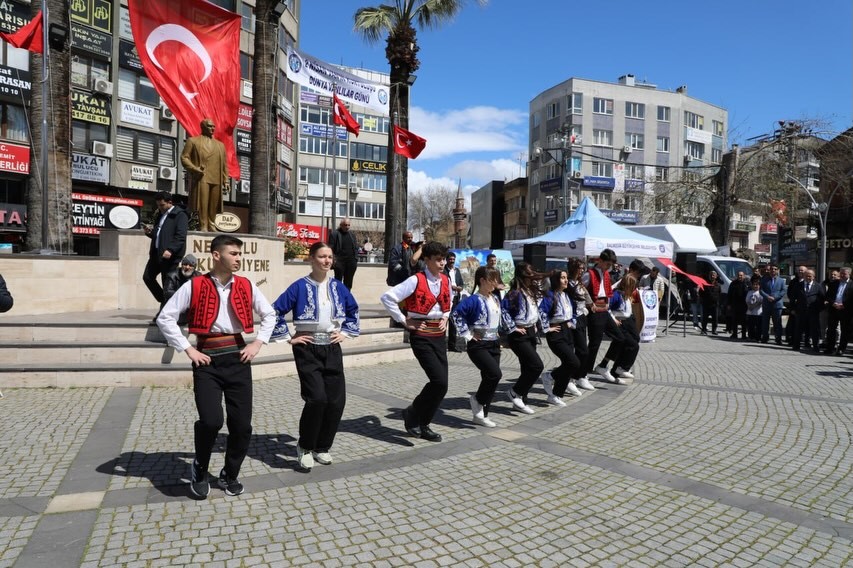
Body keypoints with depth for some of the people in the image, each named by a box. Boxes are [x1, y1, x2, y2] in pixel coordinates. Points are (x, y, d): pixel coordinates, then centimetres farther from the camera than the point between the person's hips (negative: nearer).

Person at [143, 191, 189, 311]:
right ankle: (164, 301, 24)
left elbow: (181, 237, -20)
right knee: (147, 277, 12)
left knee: (168, 283, -4)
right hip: (156, 253, 9)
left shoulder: (180, 215, -9)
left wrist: (170, 250, -31)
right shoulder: (160, 214, 18)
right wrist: (149, 232, 6)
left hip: (170, 255, -9)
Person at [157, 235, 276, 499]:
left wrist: (257, 343, 5)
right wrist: (188, 349, -5)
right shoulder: (194, 286, -3)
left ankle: (230, 475, 28)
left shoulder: (247, 286, 6)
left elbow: (269, 315, 17)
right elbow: (165, 318, -1)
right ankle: (199, 470, 17)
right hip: (207, 360, -3)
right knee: (211, 421, -15)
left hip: (237, 357, 3)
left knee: (242, 425, 3)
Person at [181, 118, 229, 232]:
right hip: (201, 178, -4)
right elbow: (184, 157, 5)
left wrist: (225, 181, 11)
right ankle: (203, 228, -8)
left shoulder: (220, 145, 24)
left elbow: (224, 164, 19)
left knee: (213, 207, 1)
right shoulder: (193, 141, 12)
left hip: (216, 180, 4)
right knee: (202, 205, -9)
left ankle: (211, 228, 6)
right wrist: (195, 169, -11)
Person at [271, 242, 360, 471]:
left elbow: (353, 310, 21)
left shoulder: (338, 287, 5)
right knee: (317, 398, -15)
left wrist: (346, 332, 12)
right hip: (308, 349, -4)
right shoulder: (300, 286, -8)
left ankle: (322, 447, 22)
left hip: (332, 349, 5)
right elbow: (276, 311, -6)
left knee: (336, 401, 2)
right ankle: (305, 447, 8)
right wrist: (288, 337, -6)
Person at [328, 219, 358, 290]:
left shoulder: (352, 235, 15)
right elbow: (331, 248, -7)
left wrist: (356, 259, 6)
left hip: (351, 262, 5)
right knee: (338, 281, 1)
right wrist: (333, 260, -15)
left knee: (348, 283, 9)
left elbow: (356, 248, 14)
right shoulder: (335, 234, -2)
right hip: (340, 262, -5)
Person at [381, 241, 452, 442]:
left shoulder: (446, 280, 8)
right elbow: (388, 297, -17)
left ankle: (423, 424, 22)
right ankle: (412, 414, 7)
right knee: (439, 381, -16)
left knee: (441, 384, 4)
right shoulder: (416, 280, -13)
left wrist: (445, 318, 12)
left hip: (439, 335, 7)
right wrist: (404, 321, -11)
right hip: (421, 336, -7)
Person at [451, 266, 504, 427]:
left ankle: (481, 415, 19)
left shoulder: (495, 300, 11)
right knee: (495, 374, -20)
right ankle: (477, 399, 6)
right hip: (478, 345, -8)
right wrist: (467, 334, -18)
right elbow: (456, 314, -24)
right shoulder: (474, 300, -14)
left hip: (494, 344, 8)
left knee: (490, 378, 7)